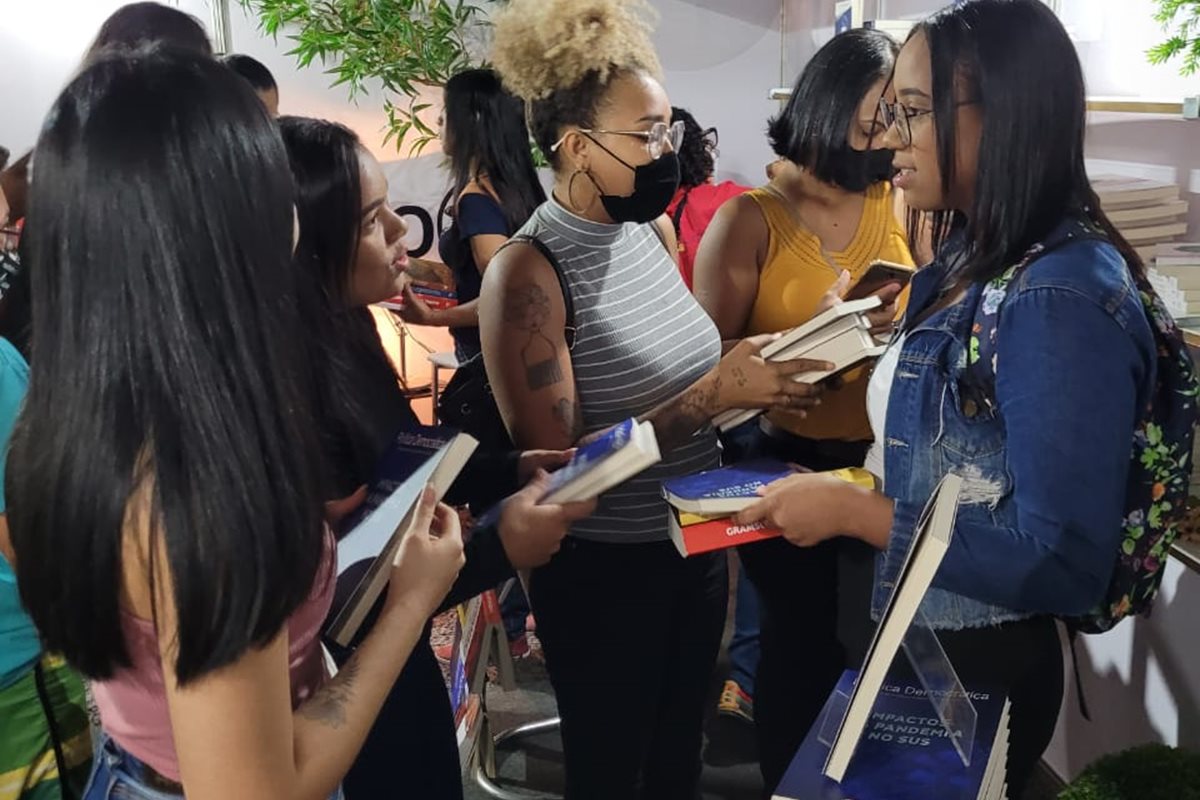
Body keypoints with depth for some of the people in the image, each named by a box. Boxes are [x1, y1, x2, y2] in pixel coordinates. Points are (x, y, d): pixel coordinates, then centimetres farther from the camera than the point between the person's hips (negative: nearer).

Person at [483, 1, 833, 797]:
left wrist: (751, 372, -4)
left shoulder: (656, 229, 0)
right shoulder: (529, 274, -21)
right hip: (602, 572, -6)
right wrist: (714, 396, -27)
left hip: (696, 546, 7)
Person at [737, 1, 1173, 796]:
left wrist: (855, 511, -25)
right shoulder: (982, 259, 1)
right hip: (917, 638, 8)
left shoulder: (1061, 299, -26)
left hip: (978, 666, -8)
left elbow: (1066, 563, -28)